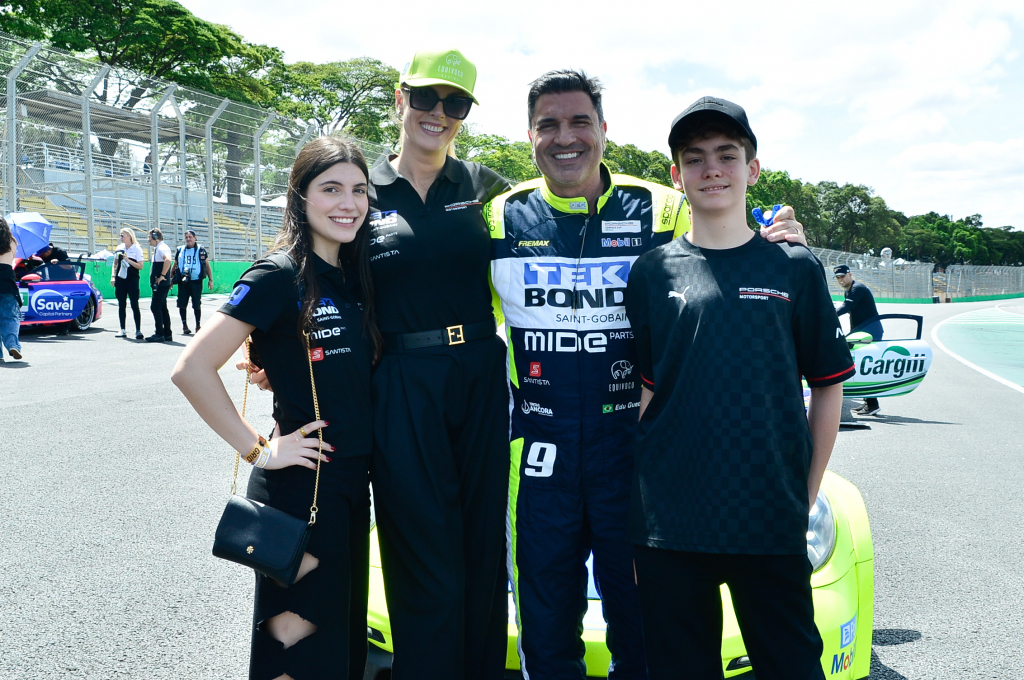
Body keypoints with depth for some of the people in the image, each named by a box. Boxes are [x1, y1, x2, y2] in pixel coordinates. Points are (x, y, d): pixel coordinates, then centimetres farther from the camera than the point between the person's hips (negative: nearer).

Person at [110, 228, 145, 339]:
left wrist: (128, 260, -16)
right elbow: (115, 264, 21)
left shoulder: (137, 249, -2)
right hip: (120, 279, 5)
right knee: (121, 305, 6)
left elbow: (140, 266, -7)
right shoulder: (119, 248, 12)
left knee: (134, 305, -7)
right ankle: (122, 330, 12)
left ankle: (138, 331, -4)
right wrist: (113, 276, 11)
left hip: (132, 280, -5)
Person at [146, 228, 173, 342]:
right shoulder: (159, 248, 19)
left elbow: (168, 260, -33)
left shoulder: (162, 248, -14)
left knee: (155, 307, -9)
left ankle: (159, 334, -8)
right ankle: (167, 334, 14)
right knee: (162, 308, 11)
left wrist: (162, 275, -27)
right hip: (159, 284, 10)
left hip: (161, 284, -10)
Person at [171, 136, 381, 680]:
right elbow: (191, 369, -20)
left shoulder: (352, 277, 7)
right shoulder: (279, 275, -14)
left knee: (347, 633, 20)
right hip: (300, 484, -7)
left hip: (352, 479, 7)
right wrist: (256, 449, -17)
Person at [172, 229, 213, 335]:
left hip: (196, 281, -2)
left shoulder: (201, 250, 4)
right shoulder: (180, 250, 11)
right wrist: (170, 279, 16)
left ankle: (198, 326, 12)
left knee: (197, 304, 1)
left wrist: (210, 280, 1)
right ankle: (184, 325, 12)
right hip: (183, 282, 2)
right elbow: (175, 265, 20)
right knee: (182, 304, 1)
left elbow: (207, 265, 6)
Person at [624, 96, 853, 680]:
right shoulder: (653, 271, 4)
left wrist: (806, 495, 2)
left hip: (772, 522, 0)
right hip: (669, 521, 1)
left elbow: (828, 387, 6)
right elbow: (641, 390, 5)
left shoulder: (795, 268, 4)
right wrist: (645, 490, 0)